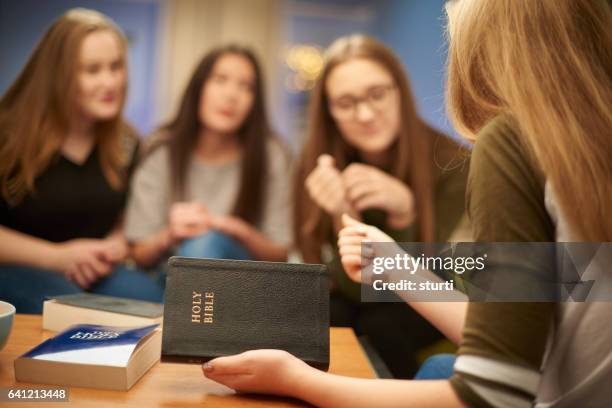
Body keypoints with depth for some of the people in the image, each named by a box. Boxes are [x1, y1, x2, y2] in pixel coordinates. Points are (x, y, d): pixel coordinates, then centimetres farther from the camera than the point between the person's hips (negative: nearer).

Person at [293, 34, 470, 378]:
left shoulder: (450, 161, -24)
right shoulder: (322, 162, -19)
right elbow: (359, 286, -20)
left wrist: (403, 210, -39)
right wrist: (345, 217, -38)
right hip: (356, 295, 2)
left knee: (379, 327, -29)